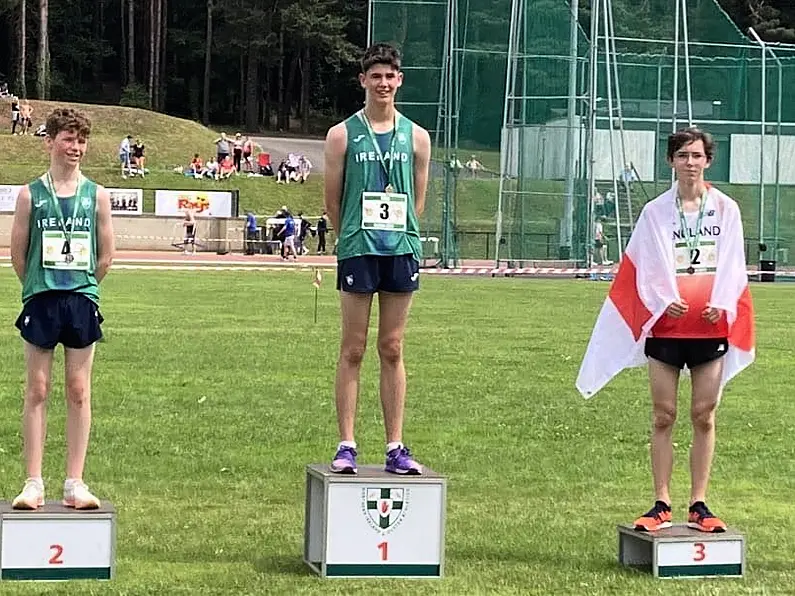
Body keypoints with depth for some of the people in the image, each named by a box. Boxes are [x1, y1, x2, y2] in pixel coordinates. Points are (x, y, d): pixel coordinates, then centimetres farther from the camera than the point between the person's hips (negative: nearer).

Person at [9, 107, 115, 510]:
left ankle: (75, 484, 8)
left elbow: (106, 255, 9)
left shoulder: (97, 195, 4)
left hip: (82, 302, 1)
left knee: (79, 393, 4)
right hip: (40, 302, -1)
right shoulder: (31, 194, 1)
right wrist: (41, 288, 8)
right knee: (36, 391, 1)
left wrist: (81, 289, 9)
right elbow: (18, 253, 5)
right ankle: (34, 483, 5)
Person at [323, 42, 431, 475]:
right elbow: (332, 200, 6)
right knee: (352, 350, 1)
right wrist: (353, 238, 7)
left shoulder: (416, 137, 9)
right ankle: (346, 445, 4)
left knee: (393, 350, 6)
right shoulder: (343, 135, 2)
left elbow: (418, 200, 14)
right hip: (358, 250, -2)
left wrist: (402, 238, 9)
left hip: (401, 250, 2)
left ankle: (395, 447, 9)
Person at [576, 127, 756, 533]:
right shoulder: (655, 212, 4)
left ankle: (698, 505, 9)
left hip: (711, 328, 0)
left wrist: (722, 305, -13)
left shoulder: (726, 209, 6)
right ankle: (661, 505, 7)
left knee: (704, 417, 3)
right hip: (666, 327, 0)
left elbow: (732, 266, 4)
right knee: (663, 416, 2)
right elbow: (646, 269, 2)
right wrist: (664, 301, -16)